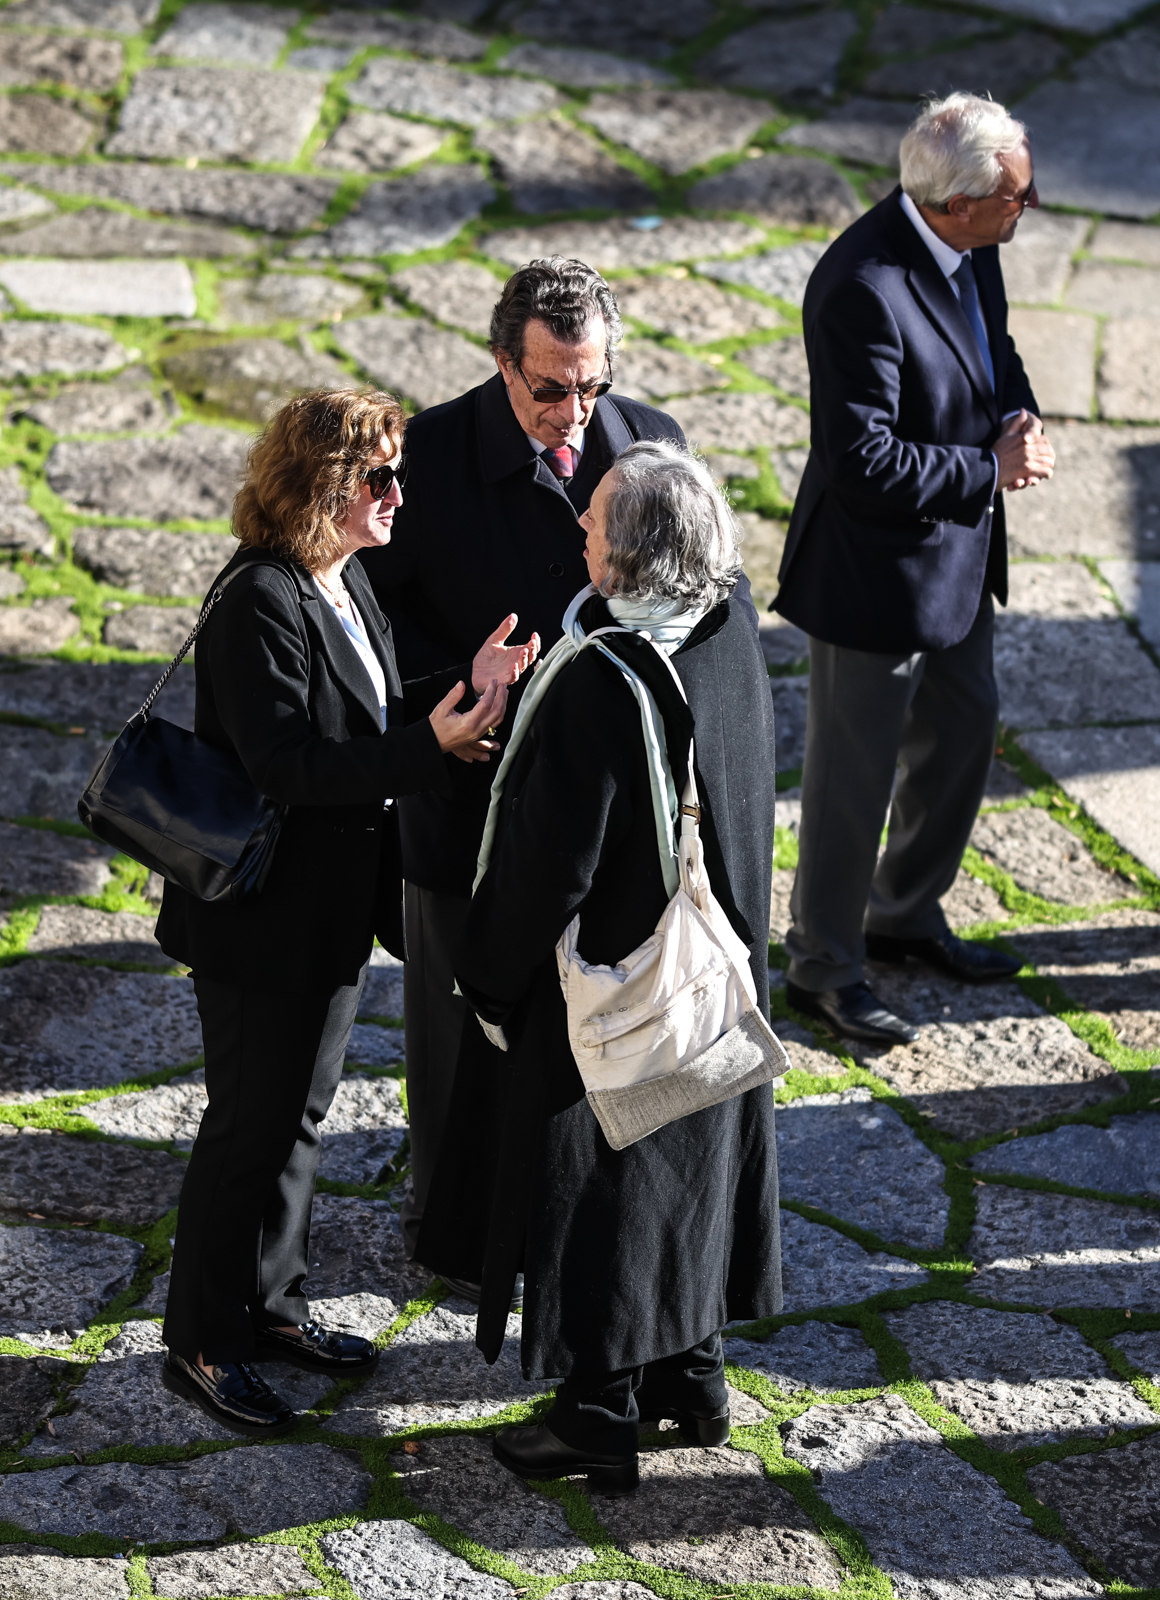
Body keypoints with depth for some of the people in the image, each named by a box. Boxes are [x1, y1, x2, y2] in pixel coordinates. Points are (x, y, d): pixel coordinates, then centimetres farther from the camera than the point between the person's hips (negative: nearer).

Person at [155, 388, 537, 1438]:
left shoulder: (347, 582, 7)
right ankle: (203, 1348, 15)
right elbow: (286, 764, -29)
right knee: (251, 1126, 2)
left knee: (300, 1112, 20)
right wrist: (430, 745, -33)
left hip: (335, 909, 9)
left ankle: (271, 1306, 35)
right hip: (263, 923, -9)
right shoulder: (260, 604, -23)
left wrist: (464, 685, -2)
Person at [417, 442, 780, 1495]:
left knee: (586, 1186, 8)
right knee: (686, 1164, 22)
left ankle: (600, 1419, 20)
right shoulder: (731, 633, -8)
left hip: (597, 979, -8)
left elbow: (552, 860, -25)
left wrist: (492, 974, -9)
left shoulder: (602, 683, -31)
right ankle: (691, 1374, 38)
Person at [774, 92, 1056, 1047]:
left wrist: (1018, 418, -5)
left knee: (965, 728, 23)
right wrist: (990, 469, -20)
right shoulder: (863, 289, -31)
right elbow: (865, 463, -30)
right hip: (876, 568, -9)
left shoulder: (968, 248, -3)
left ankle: (907, 915, 44)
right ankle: (825, 967, 25)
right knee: (855, 772, 7)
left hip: (958, 556, 9)